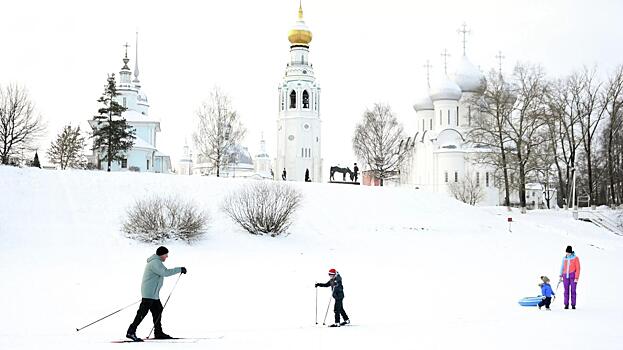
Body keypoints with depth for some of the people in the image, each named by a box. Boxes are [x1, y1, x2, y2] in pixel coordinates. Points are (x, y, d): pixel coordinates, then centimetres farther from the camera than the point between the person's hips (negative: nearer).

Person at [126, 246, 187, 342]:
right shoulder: (155, 262, -15)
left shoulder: (156, 261, 19)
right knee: (142, 312, -11)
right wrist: (180, 269, -20)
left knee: (157, 311, 12)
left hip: (154, 294, 11)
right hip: (149, 294, -11)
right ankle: (131, 332, -11)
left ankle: (158, 332, 16)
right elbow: (165, 272, -25)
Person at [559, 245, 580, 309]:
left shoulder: (575, 258, -4)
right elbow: (562, 267, 16)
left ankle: (573, 305, 0)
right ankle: (566, 304, 3)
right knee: (566, 291, 1)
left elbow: (578, 268, -5)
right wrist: (561, 276, 10)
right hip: (566, 276, 3)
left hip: (573, 276, -3)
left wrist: (576, 278, -11)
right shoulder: (564, 258, 9)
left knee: (573, 290, -4)